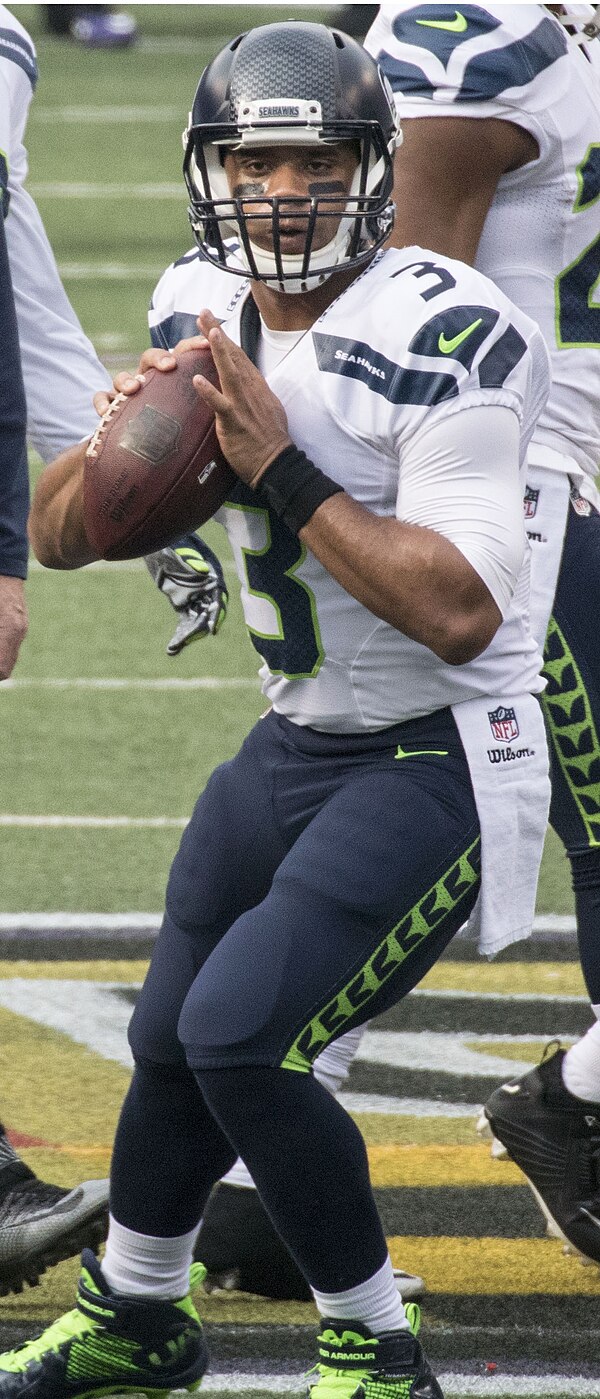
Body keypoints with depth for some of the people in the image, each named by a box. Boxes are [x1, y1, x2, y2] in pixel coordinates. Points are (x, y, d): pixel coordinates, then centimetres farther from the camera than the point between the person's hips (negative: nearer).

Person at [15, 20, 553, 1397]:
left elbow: (463, 612, -30)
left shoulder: (442, 339, -23)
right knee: (174, 1040, 18)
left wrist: (282, 472, -30)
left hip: (438, 766, -8)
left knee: (241, 1036, -19)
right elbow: (56, 535, 4)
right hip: (296, 748, 8)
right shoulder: (203, 310, 1)